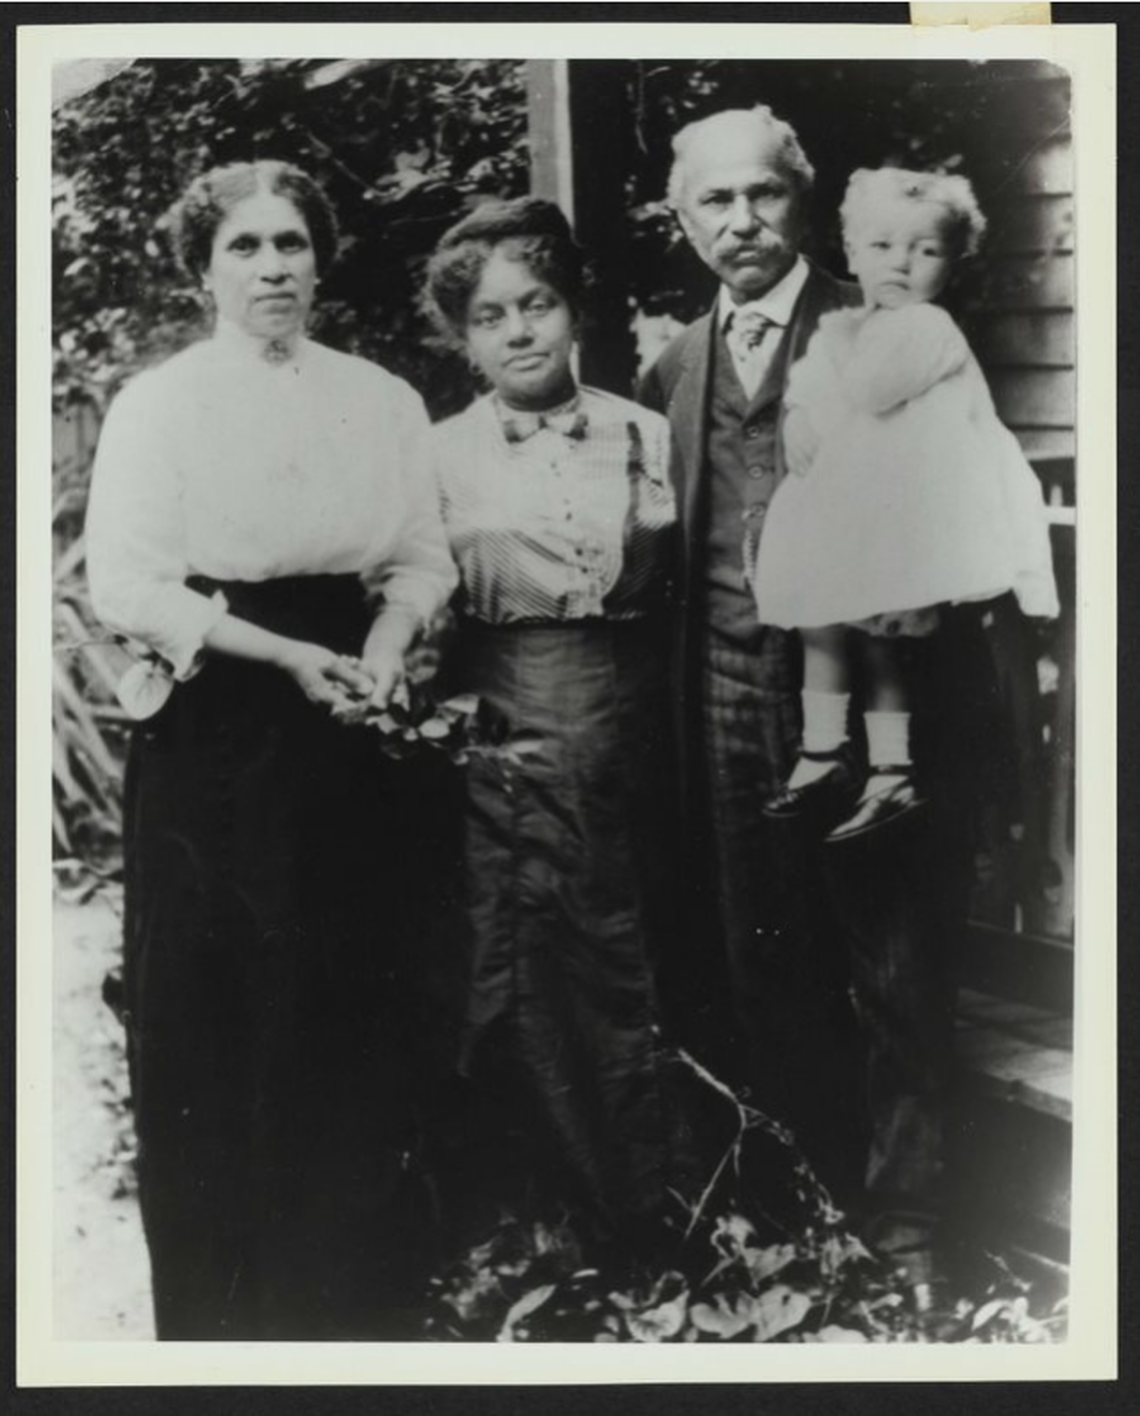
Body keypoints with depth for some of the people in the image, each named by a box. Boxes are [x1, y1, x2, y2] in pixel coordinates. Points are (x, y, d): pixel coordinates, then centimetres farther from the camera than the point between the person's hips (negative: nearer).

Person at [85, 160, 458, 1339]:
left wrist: (385, 641, -11)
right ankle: (222, 1302, 17)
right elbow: (125, 585, -10)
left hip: (348, 731, 3)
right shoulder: (156, 403, -2)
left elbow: (423, 559, 10)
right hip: (212, 729, -3)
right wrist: (289, 655, -16)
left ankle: (361, 1289, 23)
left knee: (352, 1008, 6)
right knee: (215, 1012, 1)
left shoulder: (383, 400, 8)